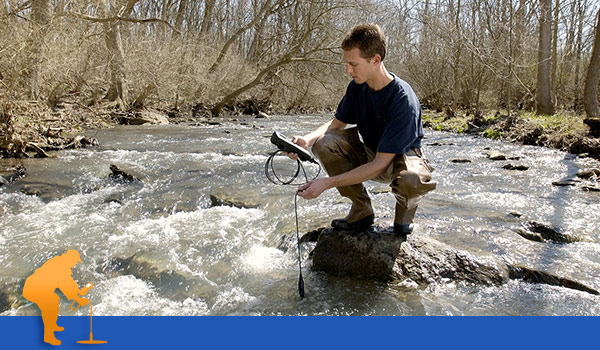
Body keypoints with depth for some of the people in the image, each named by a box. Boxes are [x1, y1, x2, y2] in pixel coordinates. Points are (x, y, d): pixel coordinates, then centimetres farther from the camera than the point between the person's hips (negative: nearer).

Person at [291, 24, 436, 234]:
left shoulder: (403, 100, -31)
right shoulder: (357, 86, -11)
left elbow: (381, 164, -32)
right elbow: (337, 123, 3)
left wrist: (328, 182, -36)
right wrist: (307, 139, -20)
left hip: (400, 156, -5)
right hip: (368, 152, 6)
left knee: (412, 179, -42)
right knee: (324, 143, -22)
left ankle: (405, 209, -1)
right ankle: (362, 211, -5)